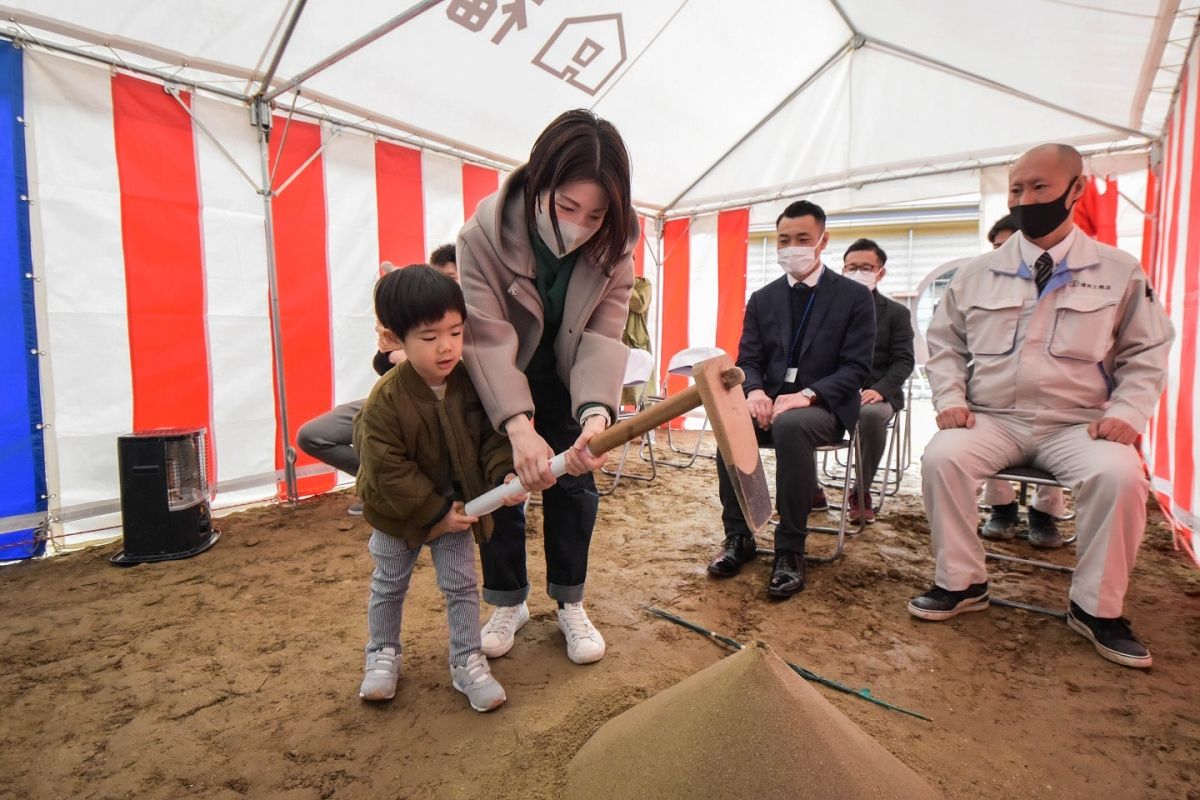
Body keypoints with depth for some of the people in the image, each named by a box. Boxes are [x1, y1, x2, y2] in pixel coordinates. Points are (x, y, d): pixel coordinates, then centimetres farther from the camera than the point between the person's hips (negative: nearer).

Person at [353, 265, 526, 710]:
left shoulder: (472, 383, -16)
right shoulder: (386, 400, -27)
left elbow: (491, 438, -8)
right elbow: (389, 471, -24)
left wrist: (505, 474, -26)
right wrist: (435, 512, -22)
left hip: (458, 505, 2)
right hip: (398, 512, -2)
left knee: (462, 585, 8)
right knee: (389, 586, 18)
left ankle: (467, 661, 24)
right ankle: (382, 655, 39)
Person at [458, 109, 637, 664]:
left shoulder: (613, 247, -22)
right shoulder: (484, 234, -30)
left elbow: (602, 338, -28)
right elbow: (488, 338, -37)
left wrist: (596, 413, -47)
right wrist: (520, 427, -49)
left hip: (566, 383, 2)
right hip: (498, 386, -1)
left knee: (574, 484, 1)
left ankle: (570, 604, 20)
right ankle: (508, 603, 23)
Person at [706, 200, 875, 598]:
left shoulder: (854, 296, 2)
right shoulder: (762, 299, 13)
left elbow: (856, 367, -6)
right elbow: (748, 360, 7)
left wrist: (807, 394, -23)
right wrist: (754, 391, -17)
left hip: (823, 406, -3)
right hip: (771, 401, 3)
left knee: (791, 424, -38)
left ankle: (790, 550, -24)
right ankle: (738, 537, -13)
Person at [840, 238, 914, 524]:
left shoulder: (896, 313, 10)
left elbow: (904, 361, 1)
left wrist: (879, 390, -19)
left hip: (875, 394, -2)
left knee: (871, 414, -39)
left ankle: (861, 492, -17)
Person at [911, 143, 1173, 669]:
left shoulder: (1120, 273, 7)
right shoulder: (977, 274, 8)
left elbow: (1145, 354, 9)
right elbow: (944, 343, 12)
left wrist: (1126, 412, -7)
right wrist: (950, 399, -4)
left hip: (1078, 425, 0)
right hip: (991, 420, 1)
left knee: (1119, 476, -31)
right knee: (941, 458, -28)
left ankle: (1096, 608, -7)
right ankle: (961, 583, -8)